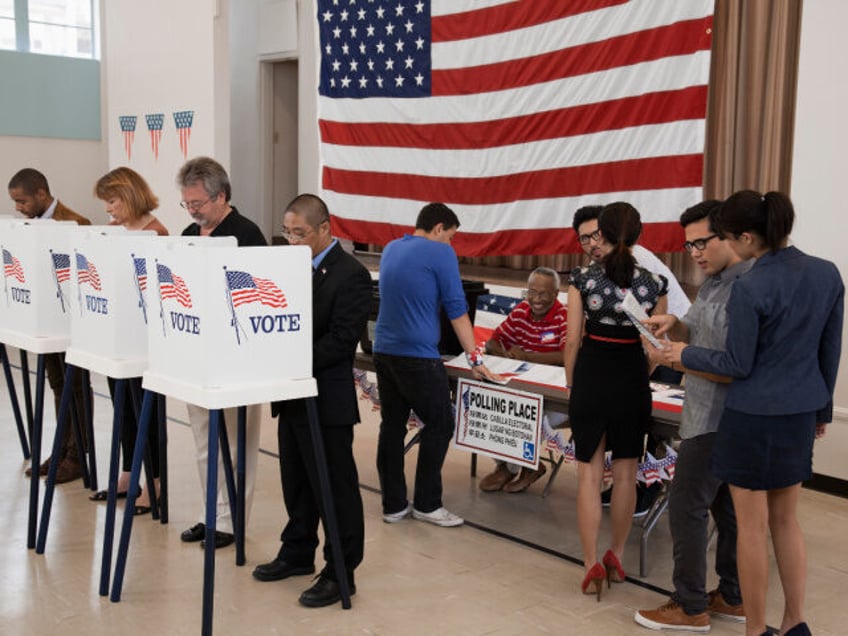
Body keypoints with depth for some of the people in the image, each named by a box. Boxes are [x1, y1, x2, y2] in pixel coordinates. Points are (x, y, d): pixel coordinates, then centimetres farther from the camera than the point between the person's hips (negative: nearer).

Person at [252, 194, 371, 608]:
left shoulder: (350, 274, -15)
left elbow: (340, 341, -20)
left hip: (326, 401, -8)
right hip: (292, 395, 9)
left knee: (336, 488, 3)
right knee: (296, 482, 20)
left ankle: (340, 573, 14)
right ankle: (298, 553, 36)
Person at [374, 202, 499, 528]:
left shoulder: (390, 249, 14)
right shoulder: (440, 252, -7)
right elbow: (457, 309, -9)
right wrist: (474, 358, -5)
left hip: (384, 351, 7)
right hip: (418, 356, -7)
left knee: (392, 426, 10)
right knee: (439, 425, 5)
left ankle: (393, 504, 15)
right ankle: (426, 503, 9)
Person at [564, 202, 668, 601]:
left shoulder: (583, 279, -8)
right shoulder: (654, 284, -4)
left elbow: (572, 342, -5)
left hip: (591, 378, -1)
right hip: (633, 382, 2)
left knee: (589, 473, 6)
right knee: (625, 473, 15)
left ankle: (592, 565, 5)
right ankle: (616, 557, 28)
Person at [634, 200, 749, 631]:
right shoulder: (713, 281, 9)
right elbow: (698, 334, 21)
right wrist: (675, 324, 0)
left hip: (718, 420, -10)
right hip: (713, 416, 10)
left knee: (687, 506, -3)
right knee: (725, 505, 16)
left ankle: (691, 607, 8)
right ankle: (733, 597, 27)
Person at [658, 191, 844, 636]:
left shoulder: (749, 289, -20)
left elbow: (737, 364, -13)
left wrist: (685, 355, 2)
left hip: (754, 415, -7)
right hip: (800, 414, 7)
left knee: (752, 526, 6)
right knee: (786, 520, 19)